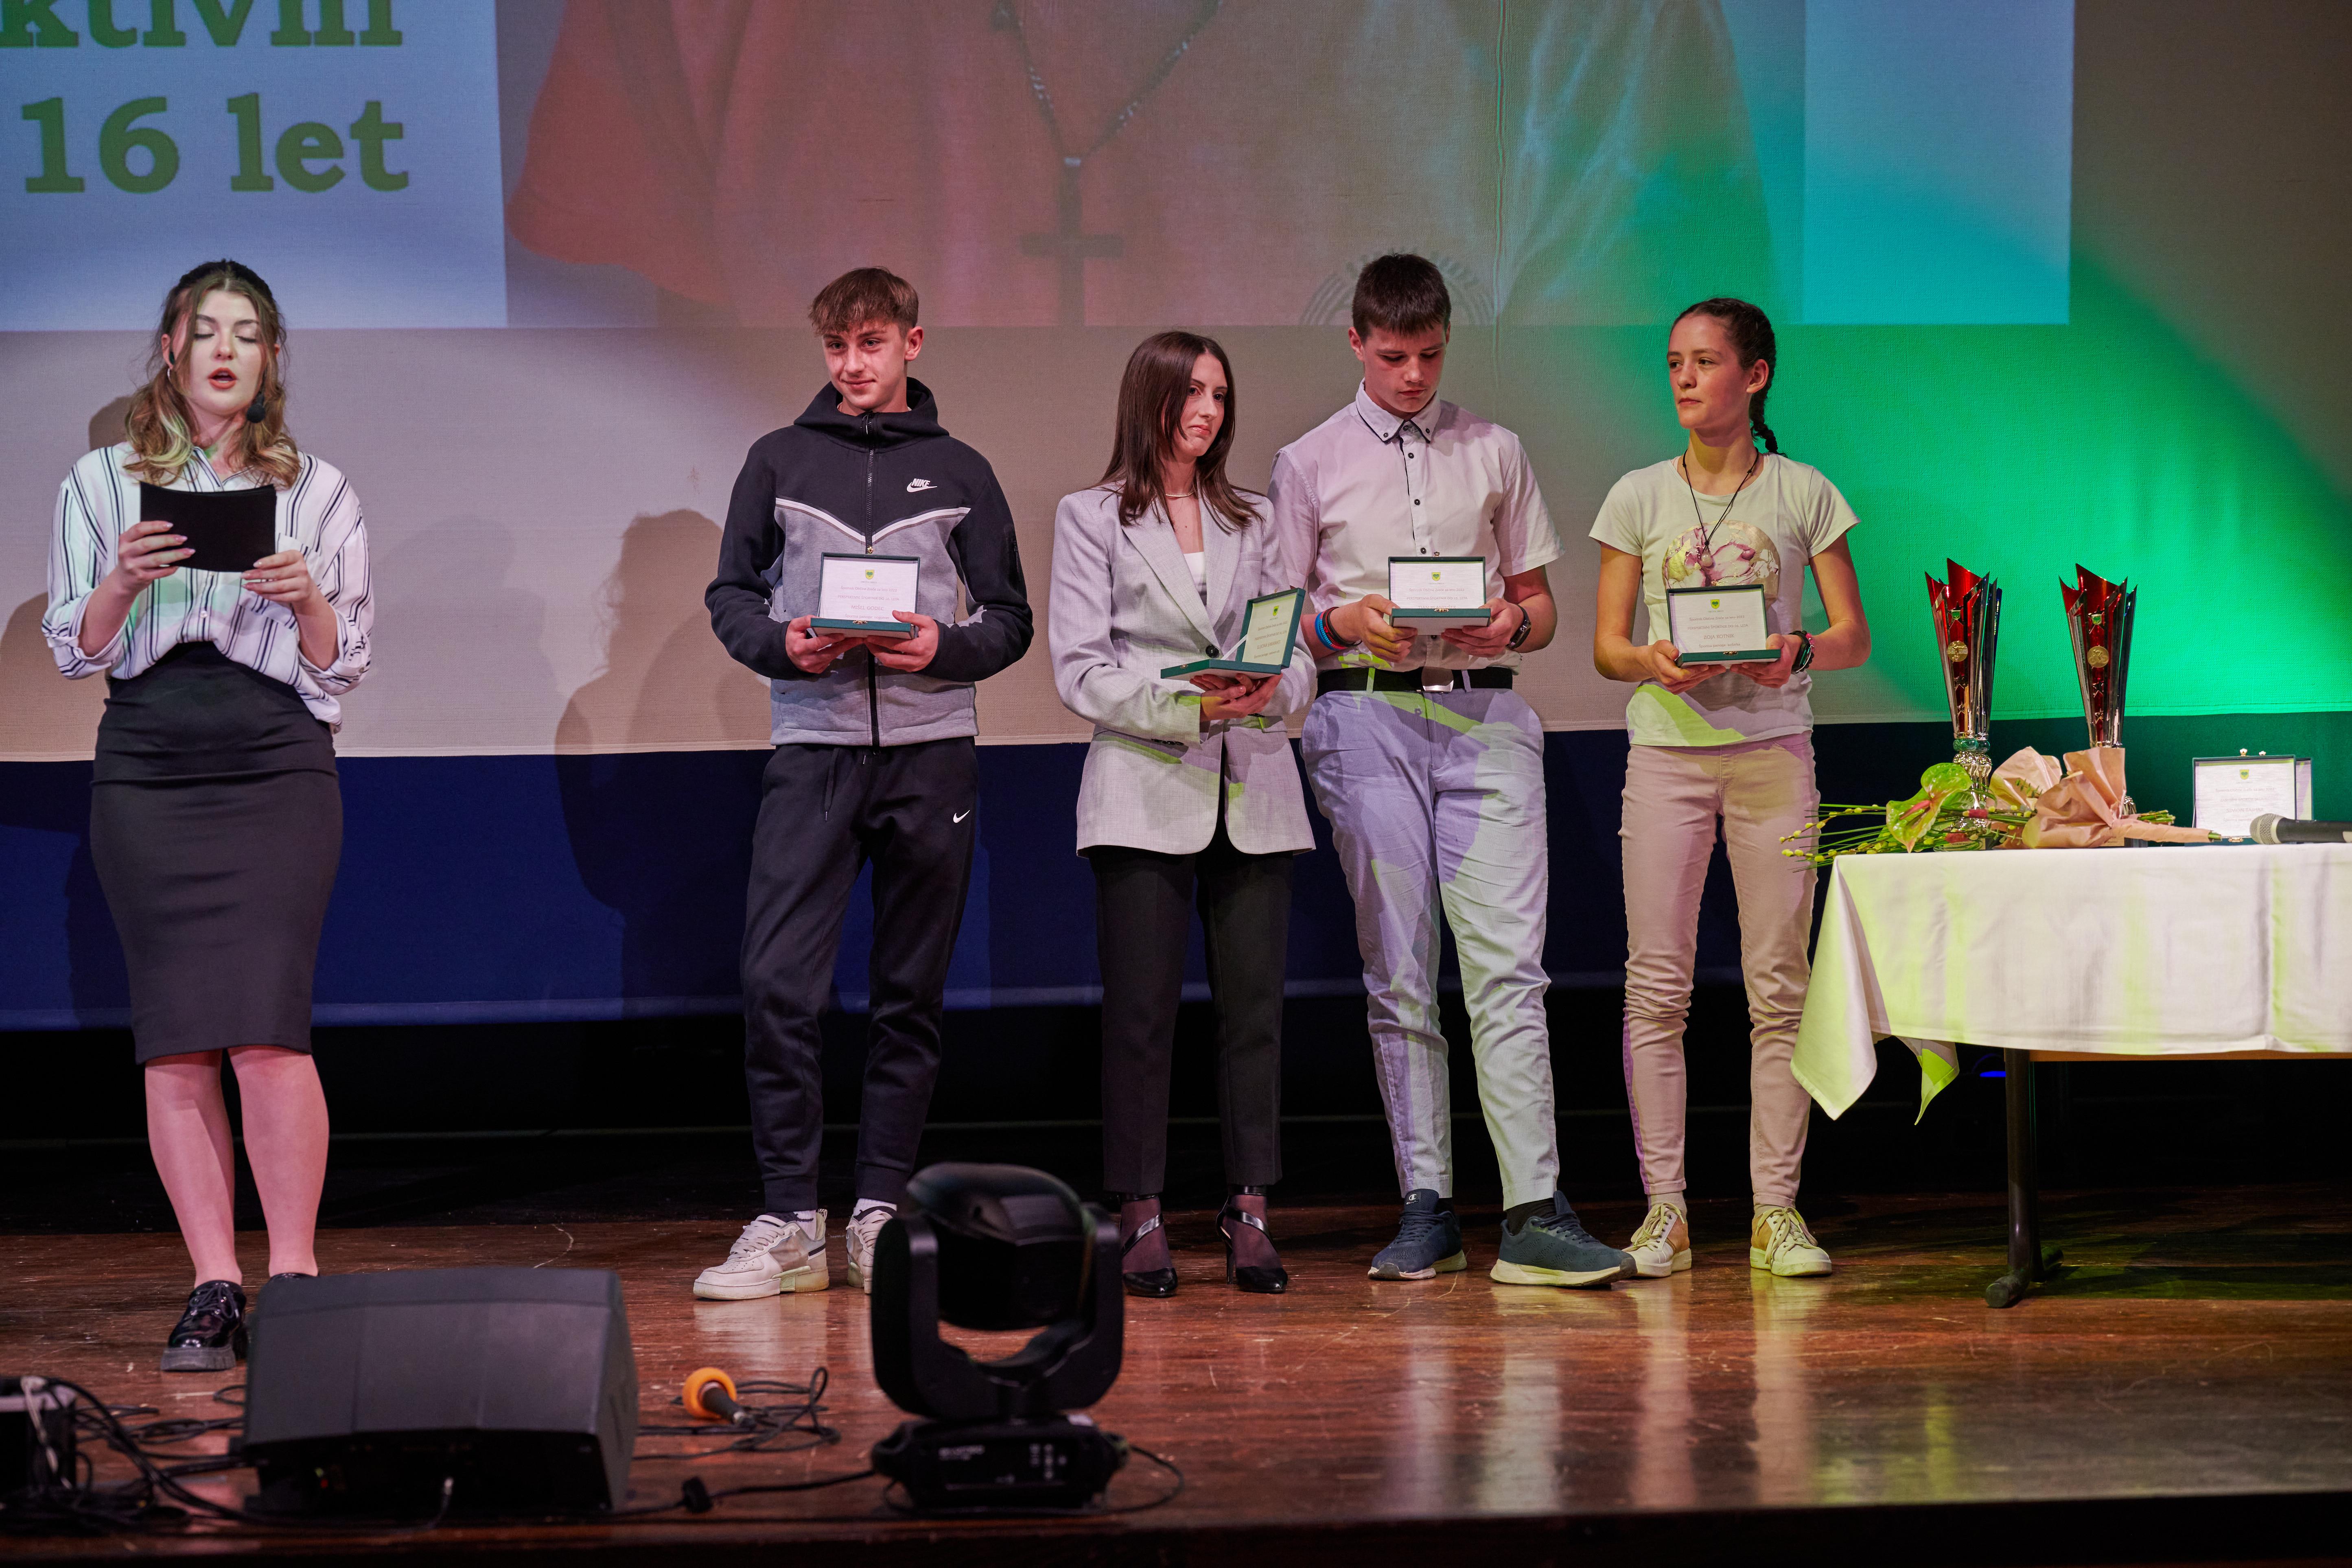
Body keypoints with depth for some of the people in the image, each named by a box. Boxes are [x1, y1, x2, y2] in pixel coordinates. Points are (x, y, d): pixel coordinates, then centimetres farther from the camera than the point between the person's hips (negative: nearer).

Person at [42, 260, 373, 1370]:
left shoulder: (317, 492, 10)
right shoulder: (103, 483, 11)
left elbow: (342, 666, 9)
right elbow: (72, 651, 8)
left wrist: (308, 601, -11)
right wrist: (123, 582, -11)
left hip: (277, 767, -1)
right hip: (147, 770, 1)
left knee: (266, 1028, -12)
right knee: (174, 1040, -1)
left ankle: (294, 1274, -3)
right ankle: (214, 1289, 5)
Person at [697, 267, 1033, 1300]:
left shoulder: (959, 472, 10)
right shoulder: (780, 461, 10)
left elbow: (1009, 619, 9)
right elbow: (731, 593, 10)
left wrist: (945, 649, -11)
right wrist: (782, 644, -10)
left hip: (931, 750, 1)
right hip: (812, 748, -1)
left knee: (912, 993, 4)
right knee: (776, 982, -11)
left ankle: (881, 1212, 12)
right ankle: (789, 1221, -5)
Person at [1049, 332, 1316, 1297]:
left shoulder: (1252, 522, 18)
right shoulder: (1092, 519, 6)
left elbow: (1303, 652, 13)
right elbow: (1080, 672, -2)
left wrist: (1273, 692, -10)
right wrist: (1190, 705, -15)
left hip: (1254, 791, 3)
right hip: (1147, 790, -3)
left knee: (1254, 1002, -1)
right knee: (1141, 1008, -4)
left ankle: (1250, 1214, 3)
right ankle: (1142, 1219, 1)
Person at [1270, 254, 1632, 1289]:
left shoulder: (1496, 454, 15)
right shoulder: (1310, 464, 11)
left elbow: (1540, 606, 18)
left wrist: (1511, 625, -5)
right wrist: (1343, 623, -10)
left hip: (1485, 713, 0)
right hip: (1367, 716, 0)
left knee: (1507, 966, -10)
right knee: (1398, 975, 1)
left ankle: (1533, 1216, -14)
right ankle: (1426, 1205, 6)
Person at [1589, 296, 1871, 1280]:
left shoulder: (1802, 494, 6)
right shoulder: (1640, 497, 8)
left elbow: (1854, 636, 6)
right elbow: (1604, 645, 8)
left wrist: (1800, 651, -16)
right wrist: (1653, 663, -14)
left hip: (1773, 747, -1)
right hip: (1668, 747, 1)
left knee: (1779, 984, -1)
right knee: (1656, 984, -3)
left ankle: (1776, 1210, 3)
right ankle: (1663, 1208, 2)